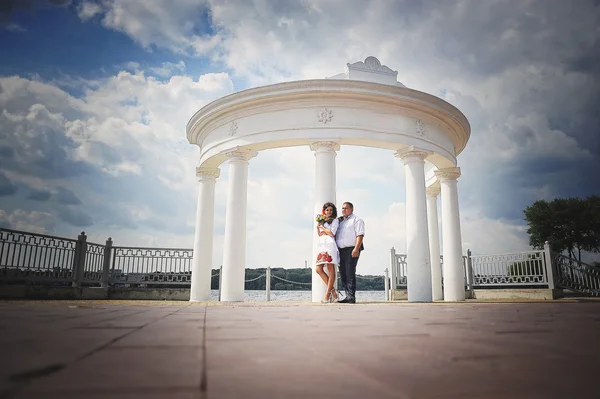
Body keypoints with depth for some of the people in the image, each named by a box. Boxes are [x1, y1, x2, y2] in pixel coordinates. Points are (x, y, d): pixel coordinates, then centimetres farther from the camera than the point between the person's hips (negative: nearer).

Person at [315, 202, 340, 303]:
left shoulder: (335, 220, 6)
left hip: (330, 245, -7)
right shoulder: (322, 220, 24)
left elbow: (332, 233, -7)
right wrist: (317, 227, 11)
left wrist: (322, 227, 3)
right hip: (322, 246, 7)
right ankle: (332, 291, 4)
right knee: (318, 269, -4)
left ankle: (328, 294, -8)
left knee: (331, 269, -8)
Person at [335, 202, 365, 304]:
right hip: (341, 250, 7)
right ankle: (348, 296, 11)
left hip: (351, 250, -7)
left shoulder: (356, 220, 2)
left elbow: (360, 235, -9)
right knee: (343, 274, 5)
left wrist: (356, 249, -20)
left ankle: (351, 297, -10)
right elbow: (335, 235, 25)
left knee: (350, 273, -12)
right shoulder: (340, 221, 24)